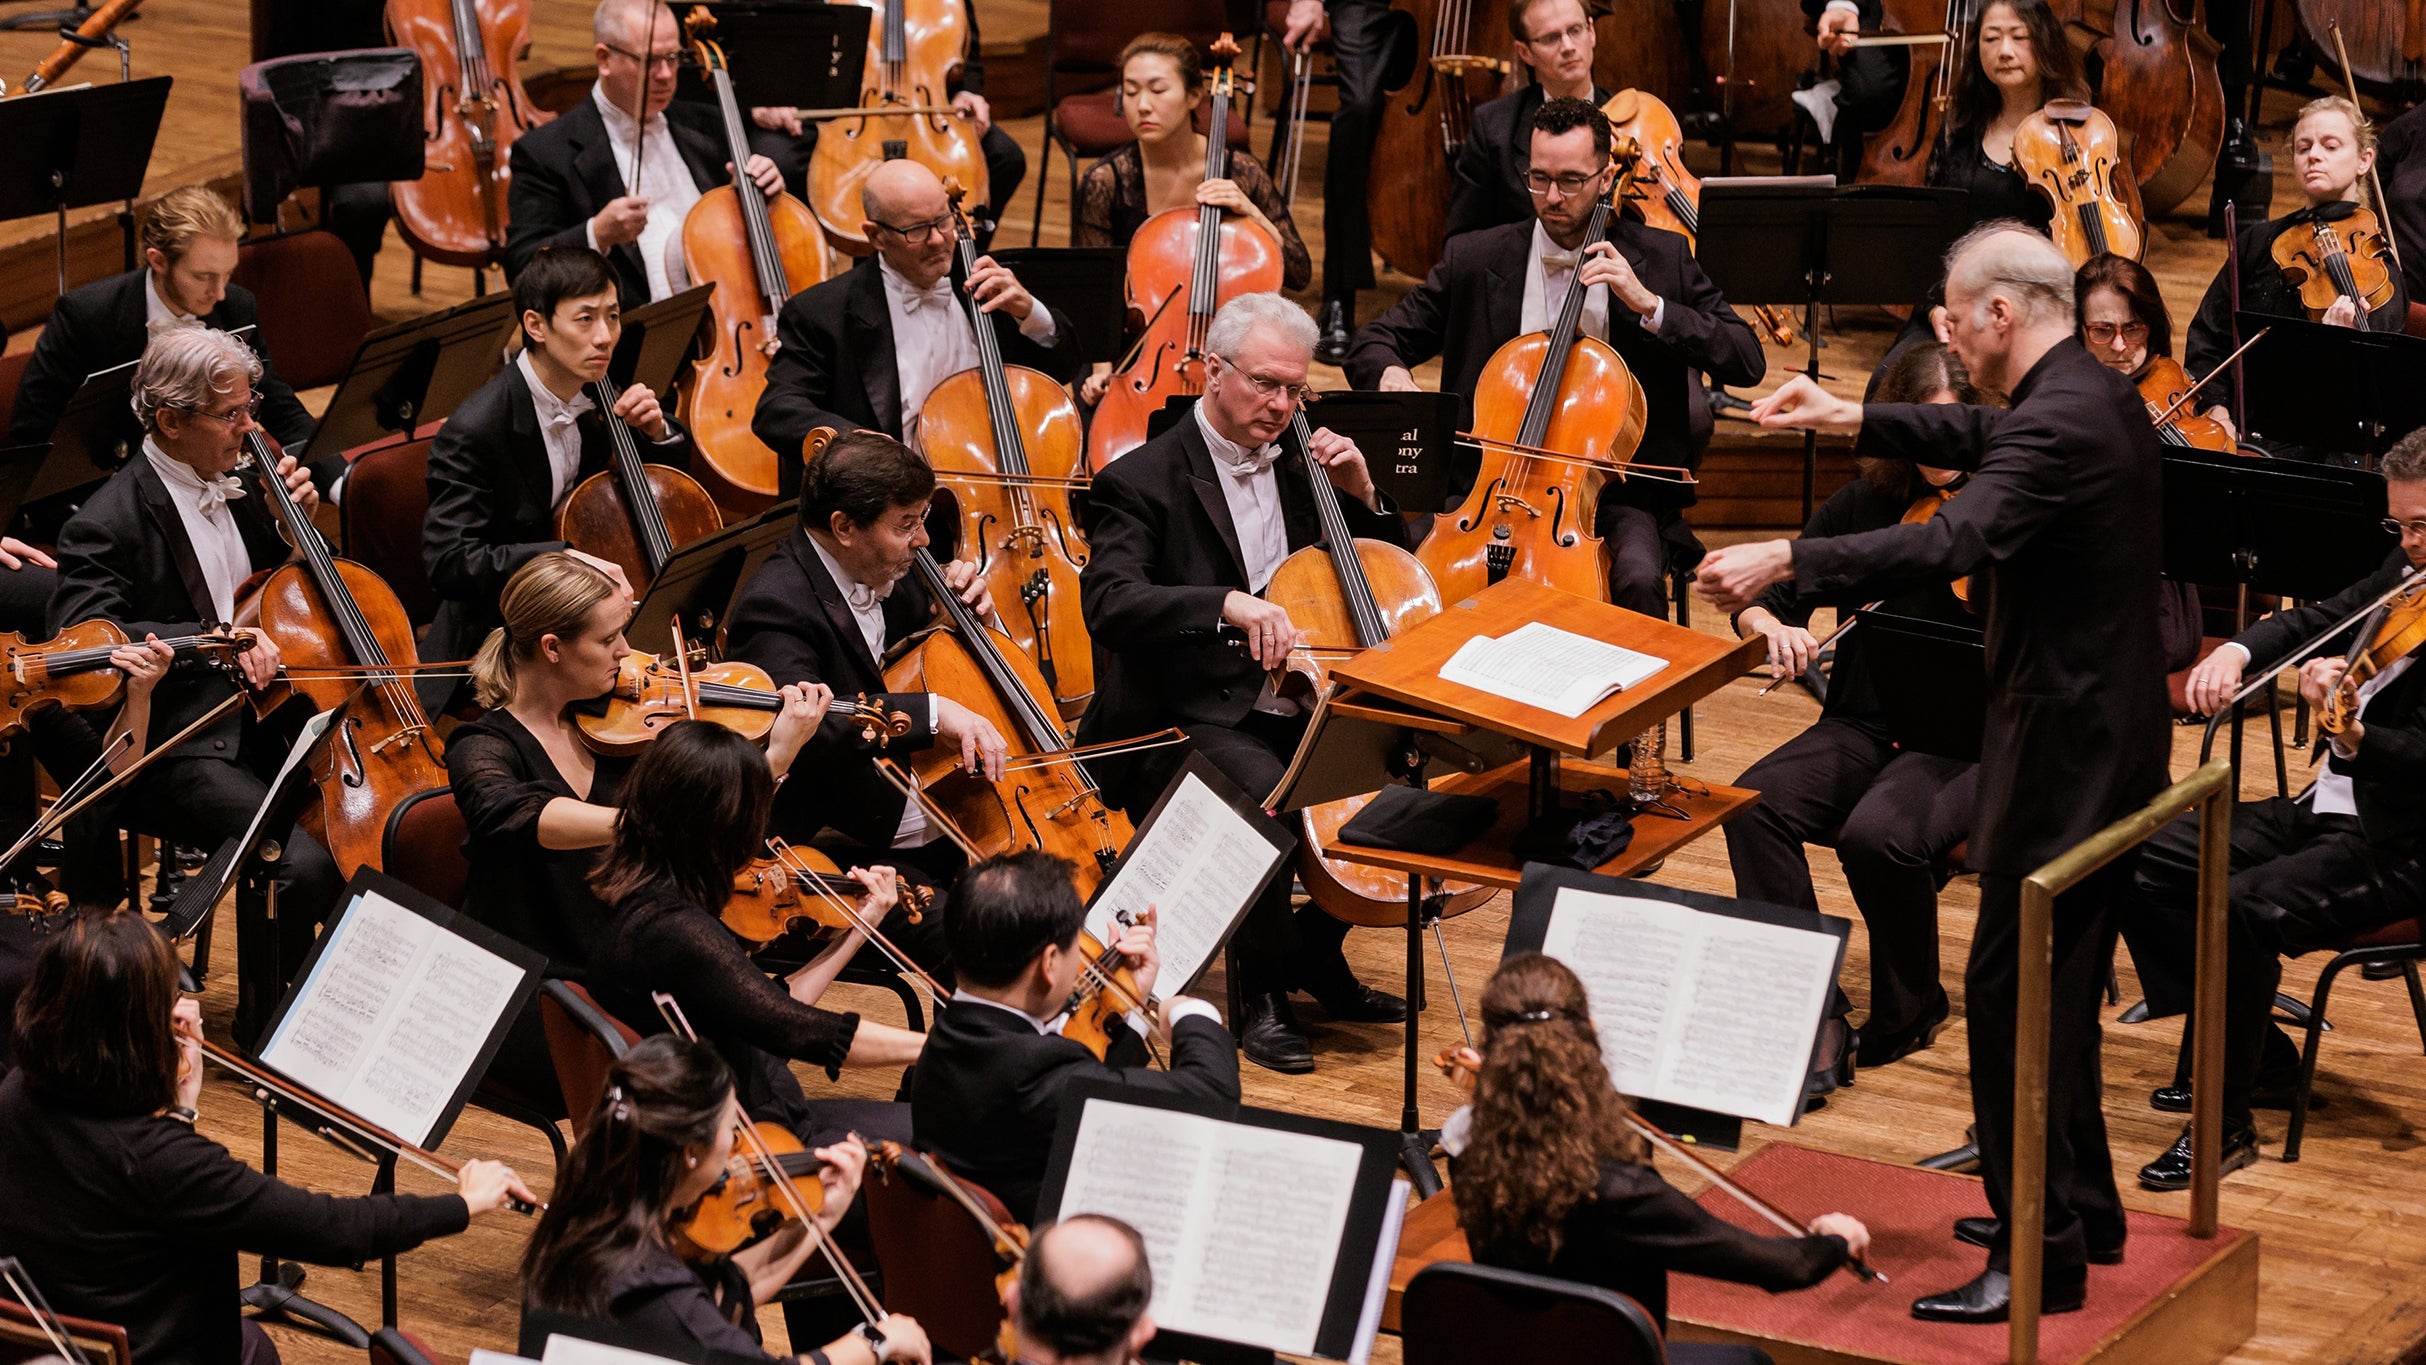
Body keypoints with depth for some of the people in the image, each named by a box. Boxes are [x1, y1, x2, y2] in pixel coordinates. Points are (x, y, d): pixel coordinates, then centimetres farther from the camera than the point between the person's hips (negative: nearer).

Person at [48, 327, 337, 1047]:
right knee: (304, 859, -29)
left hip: (265, 719, 8)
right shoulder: (108, 523, -13)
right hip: (179, 748, -8)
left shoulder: (236, 489, 12)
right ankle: (266, 1026, -7)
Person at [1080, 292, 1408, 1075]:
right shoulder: (1144, 482, -6)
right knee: (1265, 789, -36)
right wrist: (1228, 603, -38)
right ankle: (1261, 990, -14)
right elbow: (1110, 602, -24)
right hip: (1185, 724, -7)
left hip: (1291, 714, 7)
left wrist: (1363, 495, 3)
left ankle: (1317, 950, 7)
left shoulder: (1297, 471, 14)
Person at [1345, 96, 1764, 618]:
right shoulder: (1475, 259, 6)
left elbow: (1748, 362, -4)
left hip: (1615, 492, -1)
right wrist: (1391, 372, -15)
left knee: (1637, 580, -33)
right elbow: (1375, 341, 10)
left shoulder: (1663, 258, 3)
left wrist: (1649, 306, -15)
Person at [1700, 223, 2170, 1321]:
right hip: (2108, 733, 11)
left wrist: (1787, 559, -42)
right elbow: (1985, 441, 30)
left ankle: (2042, 1254, -2)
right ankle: (2080, 1209, 30)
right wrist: (1854, 421, 25)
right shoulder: (2097, 397, 10)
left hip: (2063, 748, -11)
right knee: (2060, 983, 19)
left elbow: (1955, 540, -38)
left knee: (2012, 990, -6)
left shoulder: (2057, 425, -22)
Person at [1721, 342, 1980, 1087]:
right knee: (1757, 802, -25)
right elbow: (1762, 604, 11)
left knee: (1880, 834, -33)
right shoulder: (1863, 506, 8)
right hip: (1865, 727, 4)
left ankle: (1911, 1010, -4)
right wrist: (1774, 627, -11)